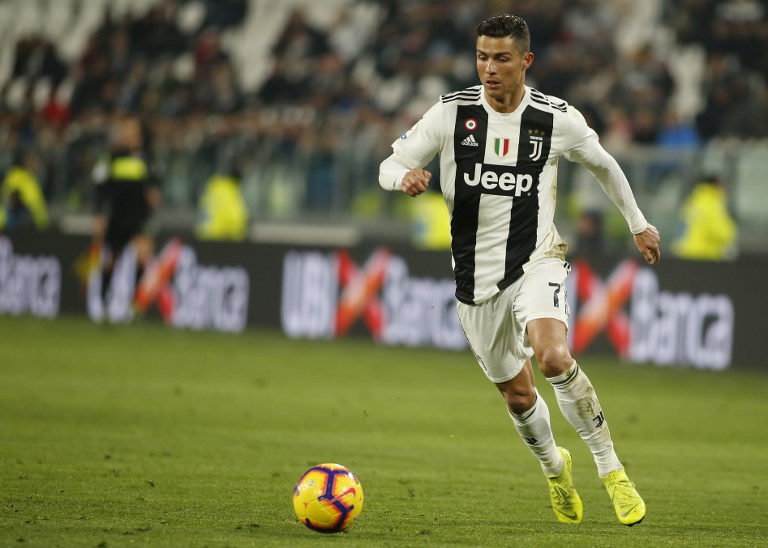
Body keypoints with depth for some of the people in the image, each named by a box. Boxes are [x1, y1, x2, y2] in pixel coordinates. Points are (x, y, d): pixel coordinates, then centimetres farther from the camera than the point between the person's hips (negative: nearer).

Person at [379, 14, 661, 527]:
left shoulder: (558, 119, -7)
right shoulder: (452, 112, -7)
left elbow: (604, 164, 12)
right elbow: (390, 166, -6)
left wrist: (639, 224, 22)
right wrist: (406, 177, -30)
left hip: (535, 262, -3)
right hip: (476, 274, 3)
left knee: (553, 357, -30)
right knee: (517, 394, 13)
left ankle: (612, 471, -17)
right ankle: (555, 467, 45)